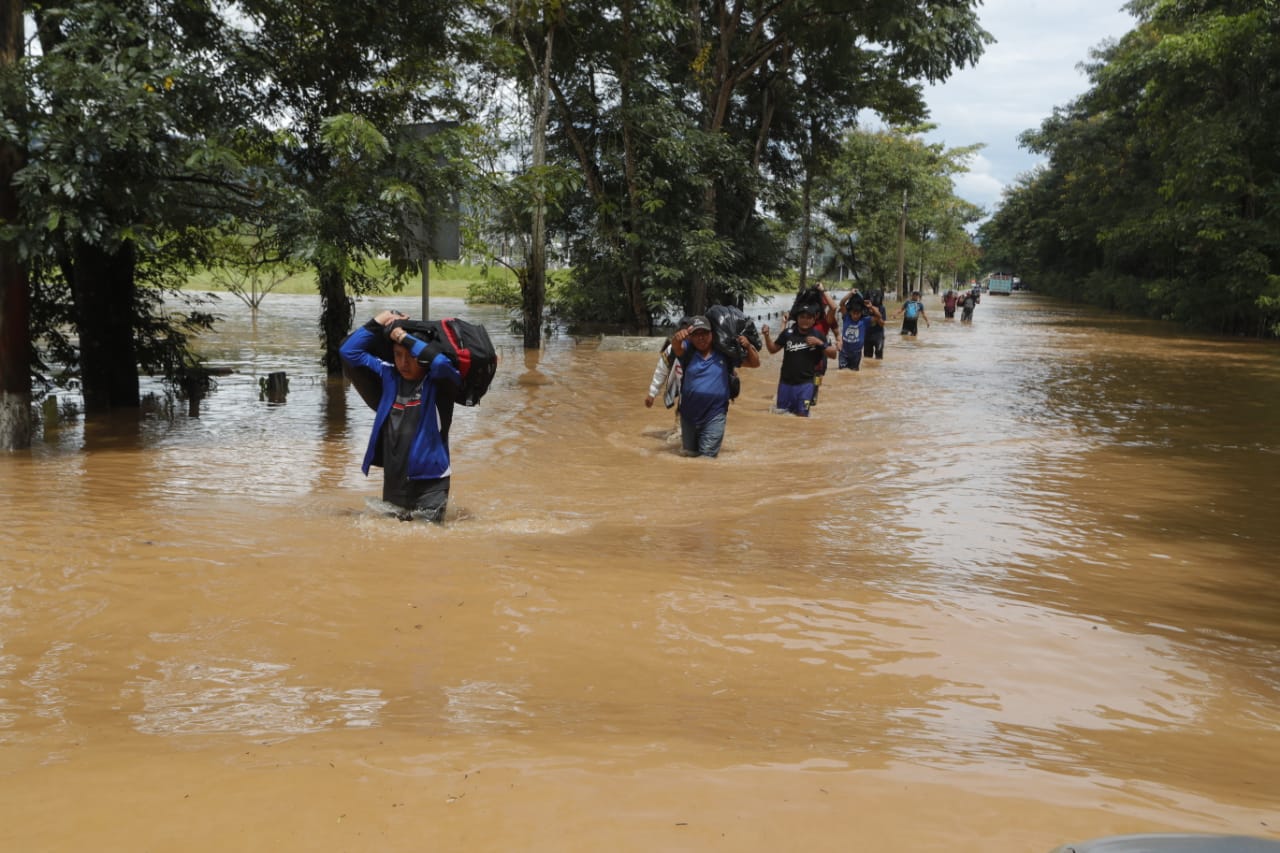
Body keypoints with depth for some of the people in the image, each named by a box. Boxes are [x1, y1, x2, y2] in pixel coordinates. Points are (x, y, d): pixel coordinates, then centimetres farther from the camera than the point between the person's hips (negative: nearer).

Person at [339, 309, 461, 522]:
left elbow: (442, 363, -33)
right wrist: (377, 323, -1)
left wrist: (405, 338, -23)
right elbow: (349, 351, 9)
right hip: (393, 482, 5)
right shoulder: (389, 375, 4)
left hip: (429, 482, -5)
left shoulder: (438, 381, -10)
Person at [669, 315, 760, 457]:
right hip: (689, 415, 2)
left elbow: (755, 363, 3)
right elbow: (676, 345, -30)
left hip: (714, 415, -2)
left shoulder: (724, 352, -5)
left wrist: (748, 346, -17)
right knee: (690, 454, 21)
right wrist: (678, 337, -54)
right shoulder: (688, 350, -6)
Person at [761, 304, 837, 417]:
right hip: (786, 382, 2)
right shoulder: (788, 333, 0)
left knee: (802, 415, -3)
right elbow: (773, 349, 11)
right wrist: (766, 336, -6)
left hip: (805, 383, -2)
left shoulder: (818, 336, -3)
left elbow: (833, 355, -4)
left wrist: (820, 343, -18)